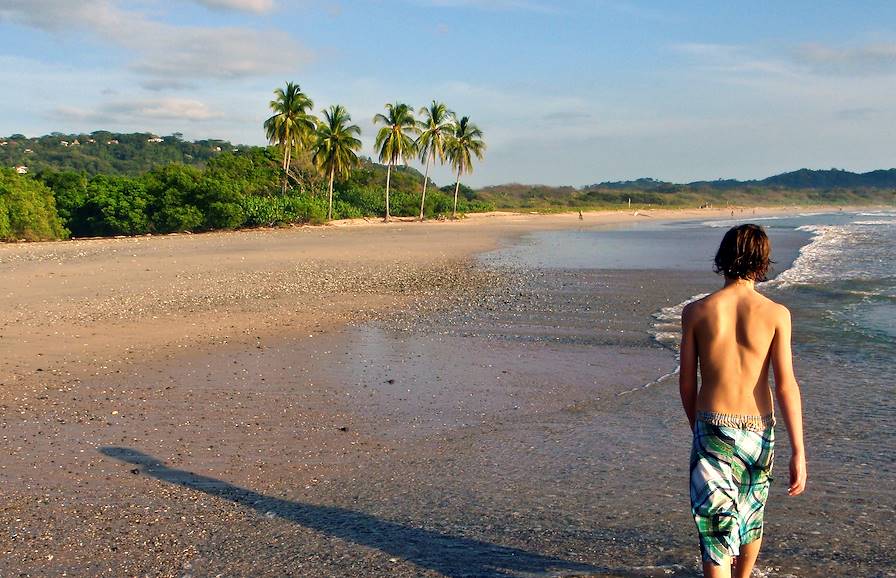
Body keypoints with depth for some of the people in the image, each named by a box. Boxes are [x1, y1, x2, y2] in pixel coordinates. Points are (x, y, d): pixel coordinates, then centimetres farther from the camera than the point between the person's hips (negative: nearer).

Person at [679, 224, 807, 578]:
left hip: (712, 428, -2)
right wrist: (798, 451, -6)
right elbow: (786, 385, -10)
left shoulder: (696, 312, -6)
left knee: (716, 528, 1)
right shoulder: (776, 313, -8)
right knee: (751, 514, 26)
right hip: (758, 430, 2)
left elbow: (687, 382, -1)